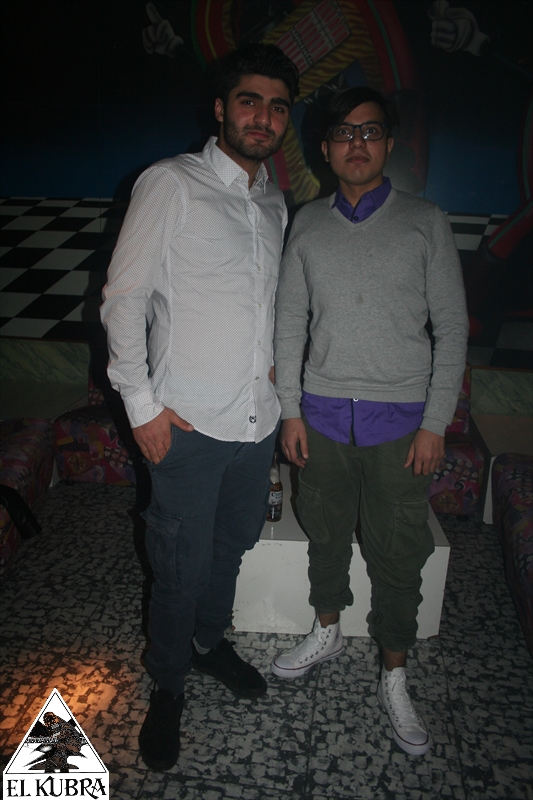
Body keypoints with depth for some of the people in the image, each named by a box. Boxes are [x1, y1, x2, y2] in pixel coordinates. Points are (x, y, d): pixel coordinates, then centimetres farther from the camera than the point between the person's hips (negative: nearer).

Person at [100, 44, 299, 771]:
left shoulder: (275, 204, 12)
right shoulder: (171, 185, -8)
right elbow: (125, 298, -10)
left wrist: (274, 364, 11)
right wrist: (142, 405, -12)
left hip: (258, 419, 6)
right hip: (189, 422, -6)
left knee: (234, 543, 20)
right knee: (183, 565, 6)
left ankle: (210, 639, 46)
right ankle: (168, 688, 31)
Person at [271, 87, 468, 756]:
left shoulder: (425, 223, -2)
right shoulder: (307, 225, 5)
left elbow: (451, 326, -3)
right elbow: (289, 322, 7)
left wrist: (435, 423, -8)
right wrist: (290, 411, 2)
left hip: (400, 422, -2)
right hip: (323, 416, 2)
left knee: (397, 555, 7)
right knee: (325, 534, 17)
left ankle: (394, 680, 27)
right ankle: (327, 633, 42)